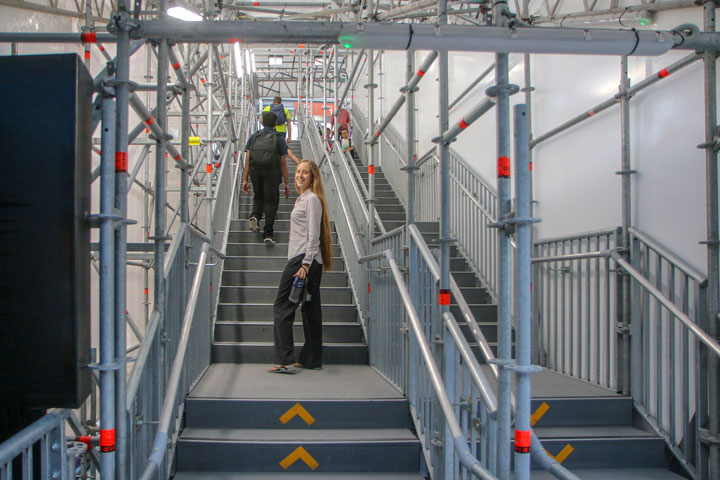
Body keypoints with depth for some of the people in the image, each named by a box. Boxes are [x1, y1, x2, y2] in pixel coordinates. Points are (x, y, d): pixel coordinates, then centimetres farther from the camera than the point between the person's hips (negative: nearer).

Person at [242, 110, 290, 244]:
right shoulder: (279, 138, 2)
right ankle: (268, 234, -1)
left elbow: (247, 160, 2)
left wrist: (245, 180, 5)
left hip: (255, 172, 2)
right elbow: (283, 163, -1)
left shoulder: (253, 137, 7)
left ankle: (255, 215, -4)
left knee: (258, 197, 25)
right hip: (272, 175, -2)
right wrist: (286, 184, 3)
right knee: (271, 201, 5)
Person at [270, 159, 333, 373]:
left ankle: (285, 360, -11)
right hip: (306, 261, 10)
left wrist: (305, 264, -21)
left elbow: (313, 235, -15)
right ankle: (311, 359, 15)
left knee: (282, 306, -9)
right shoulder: (302, 198, 21)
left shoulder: (312, 199, -8)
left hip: (303, 259, -10)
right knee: (310, 308, 10)